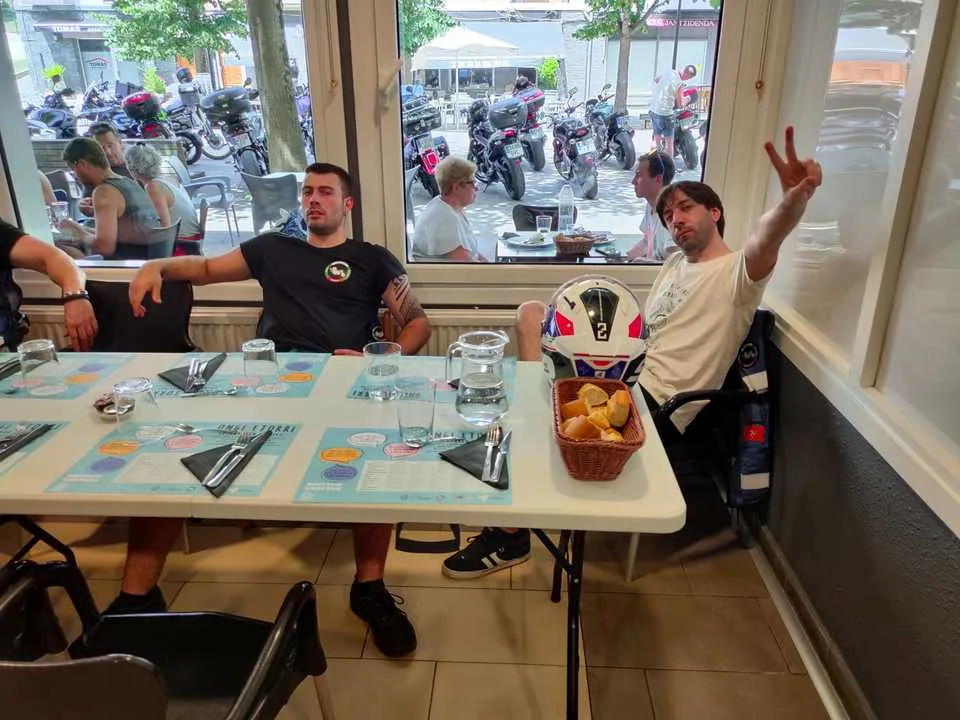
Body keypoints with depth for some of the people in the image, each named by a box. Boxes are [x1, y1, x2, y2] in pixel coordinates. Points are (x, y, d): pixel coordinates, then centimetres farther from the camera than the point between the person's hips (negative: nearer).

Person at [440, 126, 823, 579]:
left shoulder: (736, 272, -8)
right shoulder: (675, 263, 19)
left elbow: (766, 239, -32)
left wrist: (794, 200, -55)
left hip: (657, 406, -9)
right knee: (531, 313, 7)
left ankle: (510, 537, -2)